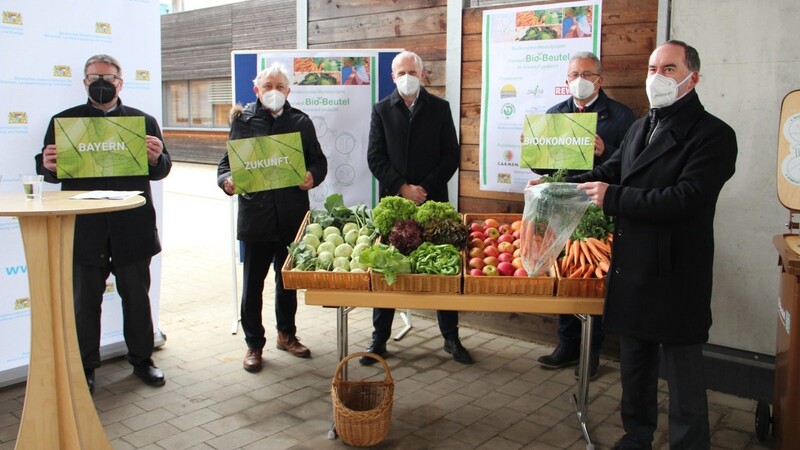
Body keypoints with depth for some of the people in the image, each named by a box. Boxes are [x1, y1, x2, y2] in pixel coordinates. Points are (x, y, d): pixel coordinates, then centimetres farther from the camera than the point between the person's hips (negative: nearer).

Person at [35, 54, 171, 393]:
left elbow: (161, 171, 5)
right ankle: (84, 368, 24)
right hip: (84, 229, 0)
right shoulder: (64, 121, 6)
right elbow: (48, 171, 4)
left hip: (132, 228, 1)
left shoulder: (144, 121, 8)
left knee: (137, 298, 12)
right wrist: (48, 165, -19)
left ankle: (142, 359, 28)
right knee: (84, 302, 9)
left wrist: (156, 158, -17)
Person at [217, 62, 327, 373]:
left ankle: (286, 334, 34)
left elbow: (319, 161, 9)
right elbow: (227, 162, 3)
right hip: (255, 214, -2)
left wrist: (312, 176, -13)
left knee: (288, 279, 16)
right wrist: (226, 180, -18)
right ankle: (254, 343, 20)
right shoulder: (244, 121, 3)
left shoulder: (301, 122, 8)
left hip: (292, 215, 2)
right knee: (253, 283, 5)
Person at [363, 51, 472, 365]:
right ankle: (379, 338, 16)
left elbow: (451, 156, 2)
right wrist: (402, 187, -11)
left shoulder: (440, 108, 7)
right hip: (393, 199, 1)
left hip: (433, 200, 0)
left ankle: (451, 338, 16)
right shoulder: (381, 110, 8)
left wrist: (425, 188, -9)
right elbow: (375, 157, 1)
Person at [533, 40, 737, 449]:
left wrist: (612, 197, -21)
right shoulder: (641, 128, 13)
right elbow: (610, 172, 15)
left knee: (683, 376, 6)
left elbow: (685, 198, -23)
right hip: (632, 270, 8)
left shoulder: (713, 134, -12)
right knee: (635, 364, 22)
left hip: (676, 277, -7)